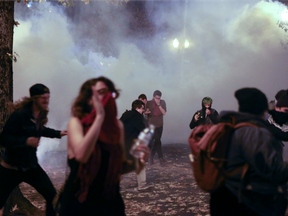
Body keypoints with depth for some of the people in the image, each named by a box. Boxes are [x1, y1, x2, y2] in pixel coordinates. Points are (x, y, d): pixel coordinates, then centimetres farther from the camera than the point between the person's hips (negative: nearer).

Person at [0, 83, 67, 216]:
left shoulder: (41, 115, 1)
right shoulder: (20, 114, -23)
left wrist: (58, 133, 20)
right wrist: (25, 141, -35)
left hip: (31, 165, 6)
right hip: (11, 168, -6)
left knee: (52, 196, 0)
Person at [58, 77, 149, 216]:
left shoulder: (117, 125, 0)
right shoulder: (76, 122, -11)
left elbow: (119, 167, 9)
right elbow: (81, 156, -31)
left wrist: (135, 162, -12)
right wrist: (99, 116, -28)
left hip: (110, 201, 4)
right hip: (79, 202, -4)